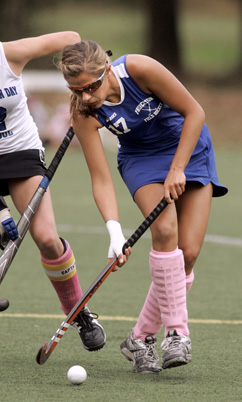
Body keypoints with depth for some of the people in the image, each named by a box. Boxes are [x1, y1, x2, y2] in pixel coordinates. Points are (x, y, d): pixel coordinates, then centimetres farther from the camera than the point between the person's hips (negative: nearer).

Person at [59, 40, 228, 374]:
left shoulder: (139, 69, -31)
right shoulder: (83, 112, -23)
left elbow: (194, 112, -21)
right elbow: (101, 178, -23)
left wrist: (177, 170, -24)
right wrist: (114, 230, -36)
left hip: (189, 149, -1)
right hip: (141, 157, 1)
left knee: (188, 252, -12)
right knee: (164, 230, -28)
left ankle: (141, 338, 3)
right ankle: (176, 333, -21)